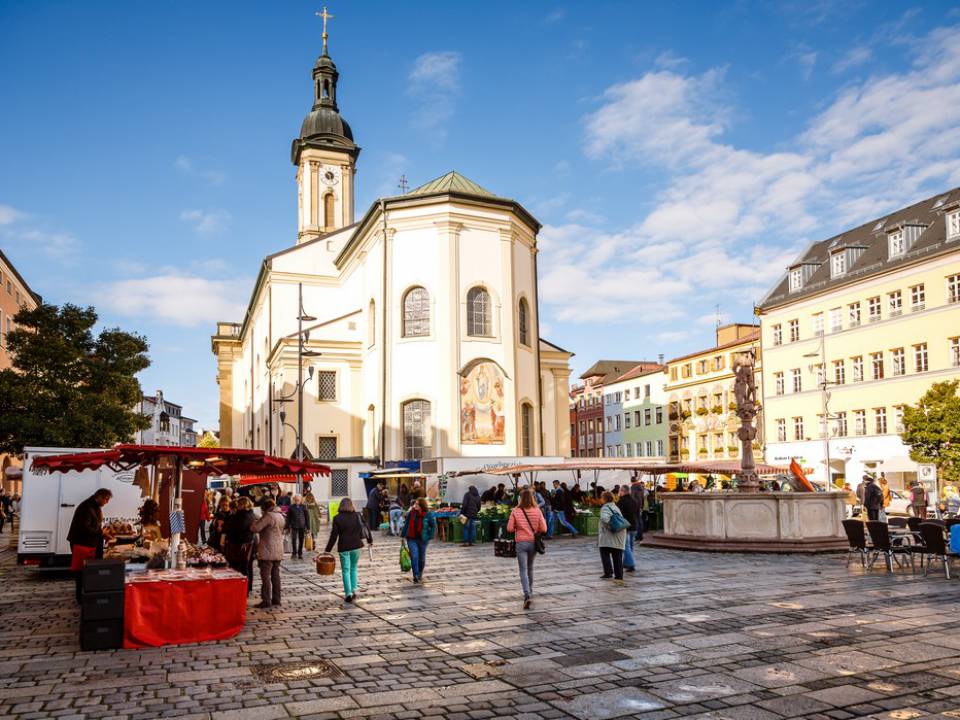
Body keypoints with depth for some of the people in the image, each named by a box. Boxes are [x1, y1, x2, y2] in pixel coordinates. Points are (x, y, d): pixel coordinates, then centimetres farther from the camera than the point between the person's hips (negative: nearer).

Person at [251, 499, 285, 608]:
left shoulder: (268, 516, -14)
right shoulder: (280, 516, 13)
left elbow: (255, 528, -19)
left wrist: (255, 523, 2)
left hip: (268, 551, -8)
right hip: (279, 551, 8)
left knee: (266, 576, -3)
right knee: (275, 575, 12)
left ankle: (266, 600, -4)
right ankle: (276, 599, 15)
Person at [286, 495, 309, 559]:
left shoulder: (303, 507, 2)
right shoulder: (291, 507, -1)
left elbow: (307, 517, 6)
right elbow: (288, 517, 4)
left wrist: (307, 526, 3)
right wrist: (288, 527, 1)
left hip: (302, 527, 1)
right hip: (294, 526, -1)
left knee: (301, 540, 7)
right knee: (294, 539, -7)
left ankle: (300, 554, 19)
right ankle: (294, 553, 5)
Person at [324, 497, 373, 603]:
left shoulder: (337, 518, -6)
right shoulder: (357, 515, 1)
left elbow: (333, 536, -7)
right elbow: (366, 527, 6)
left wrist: (328, 550, -2)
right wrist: (370, 540, 21)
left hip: (343, 547, -2)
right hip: (356, 546, 2)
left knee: (345, 570, 5)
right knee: (353, 568, 19)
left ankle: (348, 593, -1)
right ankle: (354, 589, 11)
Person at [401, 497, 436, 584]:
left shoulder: (428, 514, -9)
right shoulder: (411, 513, -3)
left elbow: (433, 526, -2)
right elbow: (406, 524, 4)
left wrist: (430, 536, -8)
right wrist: (403, 535, 4)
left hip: (423, 540, 0)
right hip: (411, 539, 0)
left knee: (421, 558, 12)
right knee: (414, 556, -14)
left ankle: (420, 575, 33)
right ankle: (416, 575, -10)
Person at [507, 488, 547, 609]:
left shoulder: (516, 511, -8)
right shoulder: (537, 511, -3)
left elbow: (509, 528, -9)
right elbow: (544, 529, -5)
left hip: (521, 542, -3)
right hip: (533, 542, 3)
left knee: (523, 570, -4)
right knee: (530, 568, 23)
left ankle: (527, 595, -21)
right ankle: (530, 591, 37)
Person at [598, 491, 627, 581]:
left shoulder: (605, 508, -8)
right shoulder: (616, 507, 18)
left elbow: (604, 518, -27)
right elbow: (622, 519, 22)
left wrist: (610, 526, -17)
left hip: (609, 535, -7)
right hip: (620, 535, 7)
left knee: (605, 553, 2)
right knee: (617, 556, 10)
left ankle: (608, 572, -6)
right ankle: (619, 575, 10)